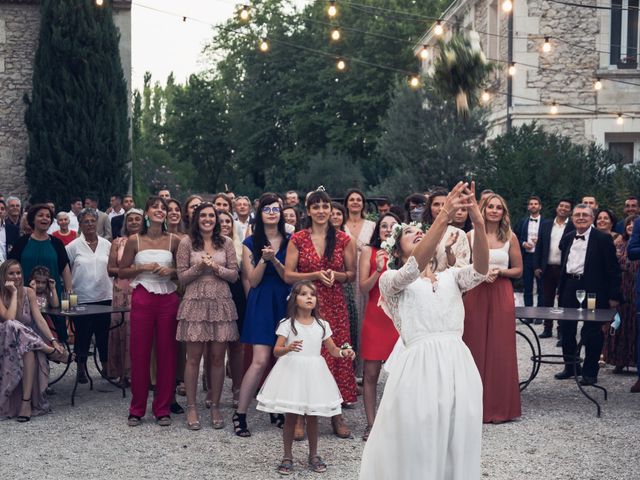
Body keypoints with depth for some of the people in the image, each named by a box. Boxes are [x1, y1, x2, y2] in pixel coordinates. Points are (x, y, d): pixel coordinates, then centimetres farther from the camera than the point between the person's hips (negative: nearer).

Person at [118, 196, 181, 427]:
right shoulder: (134, 241, 2)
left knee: (166, 353, 3)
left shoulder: (173, 241, 4)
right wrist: (143, 268, -10)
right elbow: (122, 271, 5)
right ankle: (137, 409, 14)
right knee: (139, 353, 2)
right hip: (142, 298, -1)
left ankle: (163, 408, 14)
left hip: (168, 299, 1)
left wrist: (170, 271, -9)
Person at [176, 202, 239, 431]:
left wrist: (215, 267, -12)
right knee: (193, 357, 0)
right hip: (195, 303, -2)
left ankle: (215, 407, 15)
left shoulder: (226, 243, 7)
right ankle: (191, 407, 9)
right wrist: (199, 266, -15)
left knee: (218, 357, 4)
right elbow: (182, 277, 0)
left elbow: (234, 275, 4)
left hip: (221, 303, 2)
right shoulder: (187, 243, 2)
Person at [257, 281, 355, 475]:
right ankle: (287, 456, 14)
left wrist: (343, 352, -12)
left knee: (312, 416, 8)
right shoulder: (287, 324, -4)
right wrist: (288, 348, -31)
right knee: (291, 416, 1)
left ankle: (314, 455, 22)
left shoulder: (322, 325, 6)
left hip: (313, 372, 3)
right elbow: (276, 351, -10)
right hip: (292, 370, -3)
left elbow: (332, 349, 10)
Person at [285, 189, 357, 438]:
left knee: (336, 355, 0)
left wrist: (335, 275, -10)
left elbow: (351, 274, 10)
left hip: (335, 306, 1)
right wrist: (316, 275, -13)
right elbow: (288, 275, -1)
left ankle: (336, 414, 11)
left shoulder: (343, 240, 5)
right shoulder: (298, 239, 3)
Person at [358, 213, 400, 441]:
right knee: (370, 373, 2)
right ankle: (371, 424, 11)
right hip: (375, 318, 0)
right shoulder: (369, 251, 6)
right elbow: (363, 287, 0)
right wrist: (378, 270, -14)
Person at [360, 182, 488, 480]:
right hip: (420, 370, -4)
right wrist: (443, 216, -26)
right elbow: (414, 269, -16)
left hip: (459, 369, 4)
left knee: (457, 454, 8)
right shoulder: (391, 280, 7)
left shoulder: (451, 277, 18)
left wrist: (478, 223, -21)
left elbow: (480, 271, -4)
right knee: (416, 456, 0)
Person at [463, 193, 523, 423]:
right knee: (475, 348, 2)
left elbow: (518, 270, 8)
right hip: (475, 294, 0)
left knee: (500, 350, 2)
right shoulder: (471, 235, 3)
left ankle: (499, 407, 12)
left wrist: (500, 271, -10)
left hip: (501, 295, 0)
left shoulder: (510, 237, 4)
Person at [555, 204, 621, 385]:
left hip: (593, 290, -6)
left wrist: (613, 296, -11)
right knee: (566, 330, 12)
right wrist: (560, 290, 16)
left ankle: (590, 372, 13)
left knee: (592, 332, 1)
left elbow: (613, 269, -8)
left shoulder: (603, 239, -8)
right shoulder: (567, 238, 10)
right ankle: (571, 366, 27)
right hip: (570, 289, 6)